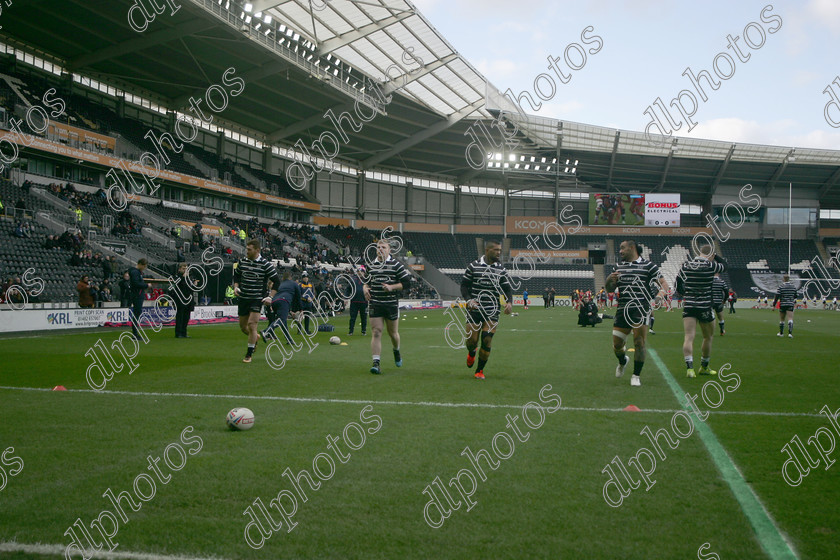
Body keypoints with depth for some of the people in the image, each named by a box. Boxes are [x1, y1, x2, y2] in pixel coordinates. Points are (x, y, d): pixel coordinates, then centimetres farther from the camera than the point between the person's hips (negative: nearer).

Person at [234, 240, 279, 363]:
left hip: (257, 299, -5)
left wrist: (270, 297, -12)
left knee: (252, 324, -13)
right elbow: (236, 275, 21)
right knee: (243, 326, 11)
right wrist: (236, 287, 4)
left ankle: (249, 354, -2)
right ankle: (255, 338, 44)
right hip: (243, 298, 5)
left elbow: (277, 281, -4)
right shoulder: (242, 261, 4)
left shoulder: (265, 264, -9)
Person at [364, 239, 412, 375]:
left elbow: (406, 282, -5)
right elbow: (366, 281, 22)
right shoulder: (371, 265, 10)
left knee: (393, 333, 10)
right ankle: (376, 363, -10)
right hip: (375, 304, 2)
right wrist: (365, 288, 0)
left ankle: (396, 351, 43)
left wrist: (392, 287, -17)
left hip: (391, 304, -2)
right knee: (376, 332, -8)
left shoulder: (396, 264, -3)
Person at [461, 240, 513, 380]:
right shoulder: (473, 266, 0)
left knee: (487, 341, -9)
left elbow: (507, 289, 8)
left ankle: (480, 371, 8)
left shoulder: (501, 270, 7)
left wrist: (509, 302, -12)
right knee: (471, 341, -2)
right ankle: (471, 353, 37)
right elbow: (464, 285, 3)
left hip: (492, 312, 1)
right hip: (475, 309, -1)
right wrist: (468, 300, -14)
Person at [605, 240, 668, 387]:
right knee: (617, 345, 5)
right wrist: (610, 280, -1)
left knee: (639, 343, -10)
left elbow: (663, 283, 0)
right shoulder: (619, 266, 17)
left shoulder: (648, 265, 1)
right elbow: (610, 288, 22)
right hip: (622, 310, 5)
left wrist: (661, 292, -23)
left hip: (641, 310, -5)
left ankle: (636, 375, 3)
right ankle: (623, 362, 38)